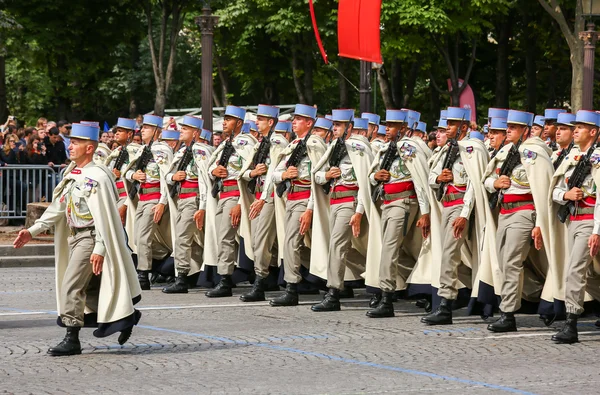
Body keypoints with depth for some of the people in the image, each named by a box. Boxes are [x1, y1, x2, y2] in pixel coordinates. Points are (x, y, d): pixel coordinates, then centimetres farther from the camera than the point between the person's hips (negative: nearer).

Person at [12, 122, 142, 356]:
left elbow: (104, 216, -19)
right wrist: (32, 231, 7)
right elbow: (57, 208, 14)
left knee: (71, 285, -12)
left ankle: (72, 339, -6)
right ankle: (126, 315, 28)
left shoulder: (97, 177, -16)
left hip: (90, 238, -9)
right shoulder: (72, 176, 11)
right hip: (75, 237, 9)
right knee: (88, 287, 14)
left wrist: (99, 249, -24)